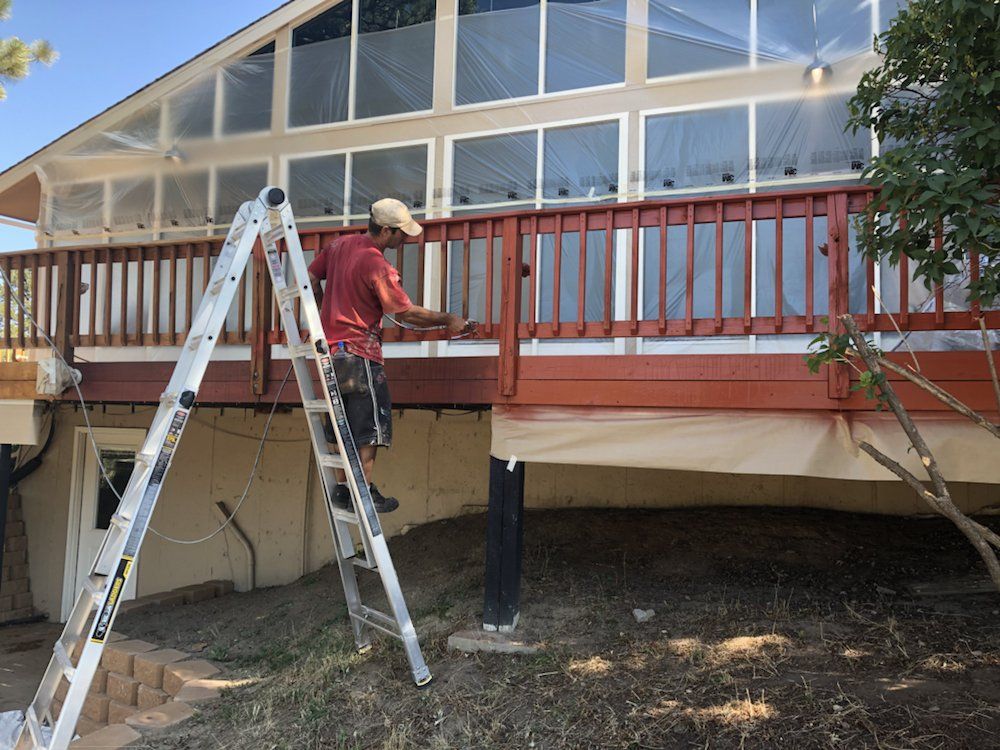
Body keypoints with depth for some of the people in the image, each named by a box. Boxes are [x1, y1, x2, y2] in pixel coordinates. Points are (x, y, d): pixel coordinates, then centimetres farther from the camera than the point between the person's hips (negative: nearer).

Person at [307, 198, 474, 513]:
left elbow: (312, 278, 14)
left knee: (341, 423, 13)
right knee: (369, 423, -1)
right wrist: (447, 320, -2)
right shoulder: (378, 266, -17)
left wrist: (325, 315, 23)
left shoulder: (340, 244, 7)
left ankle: (342, 488, 17)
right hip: (359, 353, -8)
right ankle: (365, 492, 0)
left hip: (331, 346, 9)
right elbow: (406, 312, -13)